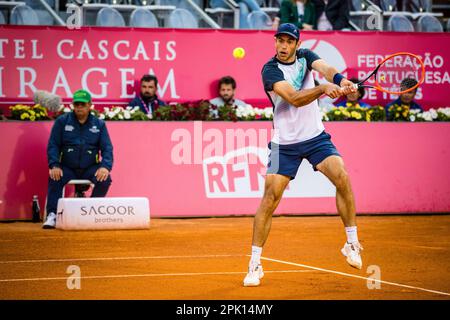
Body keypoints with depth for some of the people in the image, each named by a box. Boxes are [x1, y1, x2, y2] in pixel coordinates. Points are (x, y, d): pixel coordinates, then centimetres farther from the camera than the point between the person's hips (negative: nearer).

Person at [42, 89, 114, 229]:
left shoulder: (99, 124, 7)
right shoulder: (62, 121, 5)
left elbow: (107, 148, 3)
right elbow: (53, 145, 1)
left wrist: (105, 166, -17)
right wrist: (54, 165, -16)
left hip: (90, 168, 1)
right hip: (67, 168, -1)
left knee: (105, 179, -27)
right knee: (54, 179, -31)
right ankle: (52, 215, -24)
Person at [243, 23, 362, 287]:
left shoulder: (305, 56, 1)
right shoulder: (270, 70, -14)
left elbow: (324, 68, -21)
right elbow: (294, 99, -28)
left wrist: (340, 80, -43)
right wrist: (323, 88, -44)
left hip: (316, 136, 3)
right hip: (285, 143, -3)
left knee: (342, 178, -17)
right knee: (271, 196, -10)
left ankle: (352, 243, -2)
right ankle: (255, 263, -1)